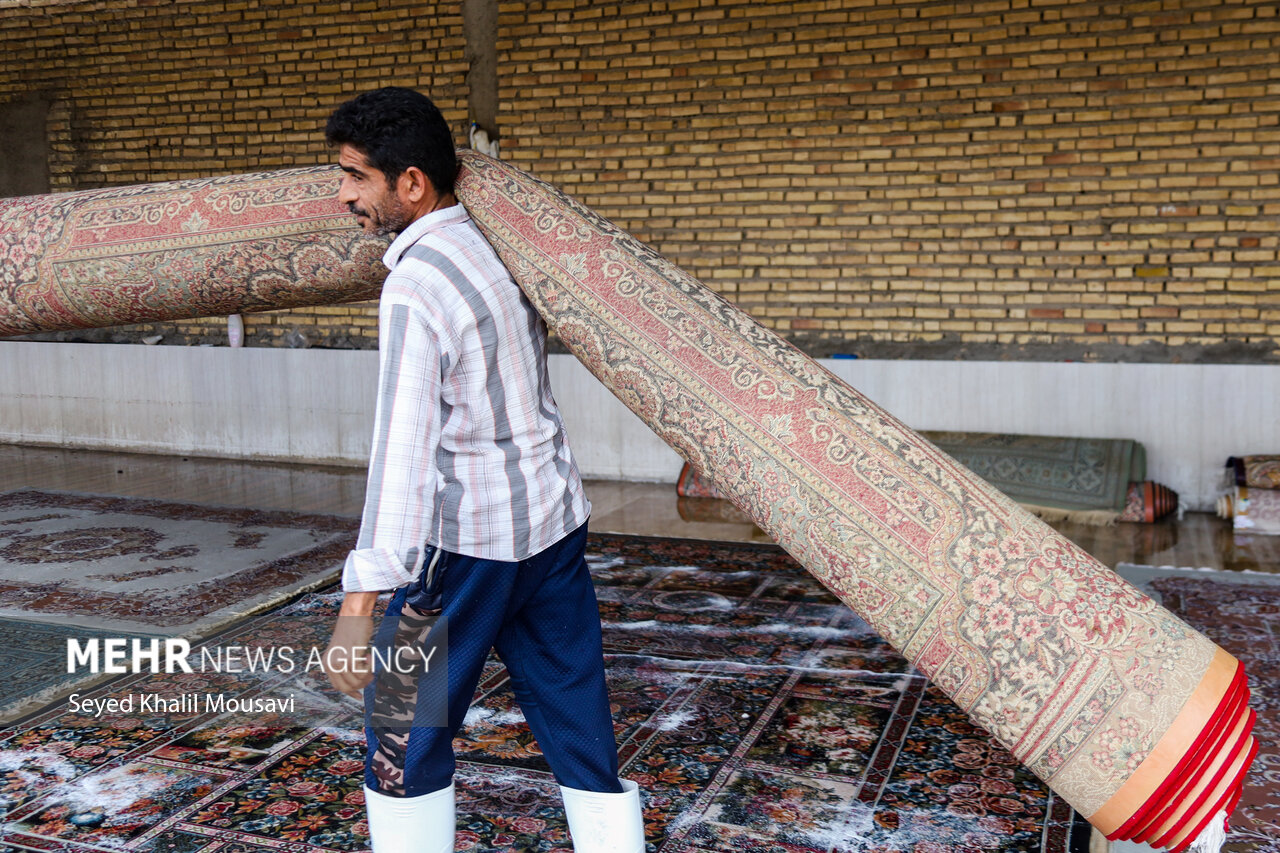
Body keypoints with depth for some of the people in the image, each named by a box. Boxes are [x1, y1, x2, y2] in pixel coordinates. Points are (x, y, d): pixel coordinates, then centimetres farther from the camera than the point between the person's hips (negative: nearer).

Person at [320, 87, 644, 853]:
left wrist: (361, 603, -26)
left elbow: (404, 452, -25)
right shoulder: (500, 246, 5)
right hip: (555, 525, 8)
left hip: (466, 540, -7)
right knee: (579, 728, 12)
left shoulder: (416, 285, -18)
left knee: (406, 734, 11)